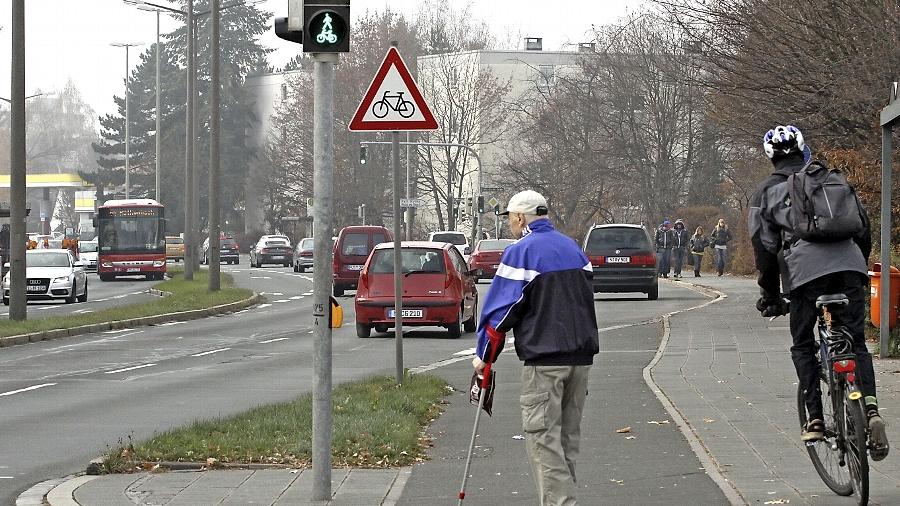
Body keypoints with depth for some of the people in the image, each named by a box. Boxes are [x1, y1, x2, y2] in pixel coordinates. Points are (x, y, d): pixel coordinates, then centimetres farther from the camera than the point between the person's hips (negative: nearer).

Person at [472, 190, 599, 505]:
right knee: (568, 435, 12)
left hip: (544, 360, -7)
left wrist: (484, 354, 1)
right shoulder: (573, 248, 15)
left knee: (542, 436, -7)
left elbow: (501, 309, -8)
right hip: (582, 355, 7)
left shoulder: (520, 251, -7)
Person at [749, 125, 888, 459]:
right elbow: (863, 225, 21)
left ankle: (815, 419, 4)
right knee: (855, 341, 5)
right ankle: (870, 407, -18)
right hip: (849, 263, 2)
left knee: (803, 346, 14)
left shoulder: (767, 192, 15)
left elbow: (765, 247, 8)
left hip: (805, 269, -2)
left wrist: (770, 296, 16)